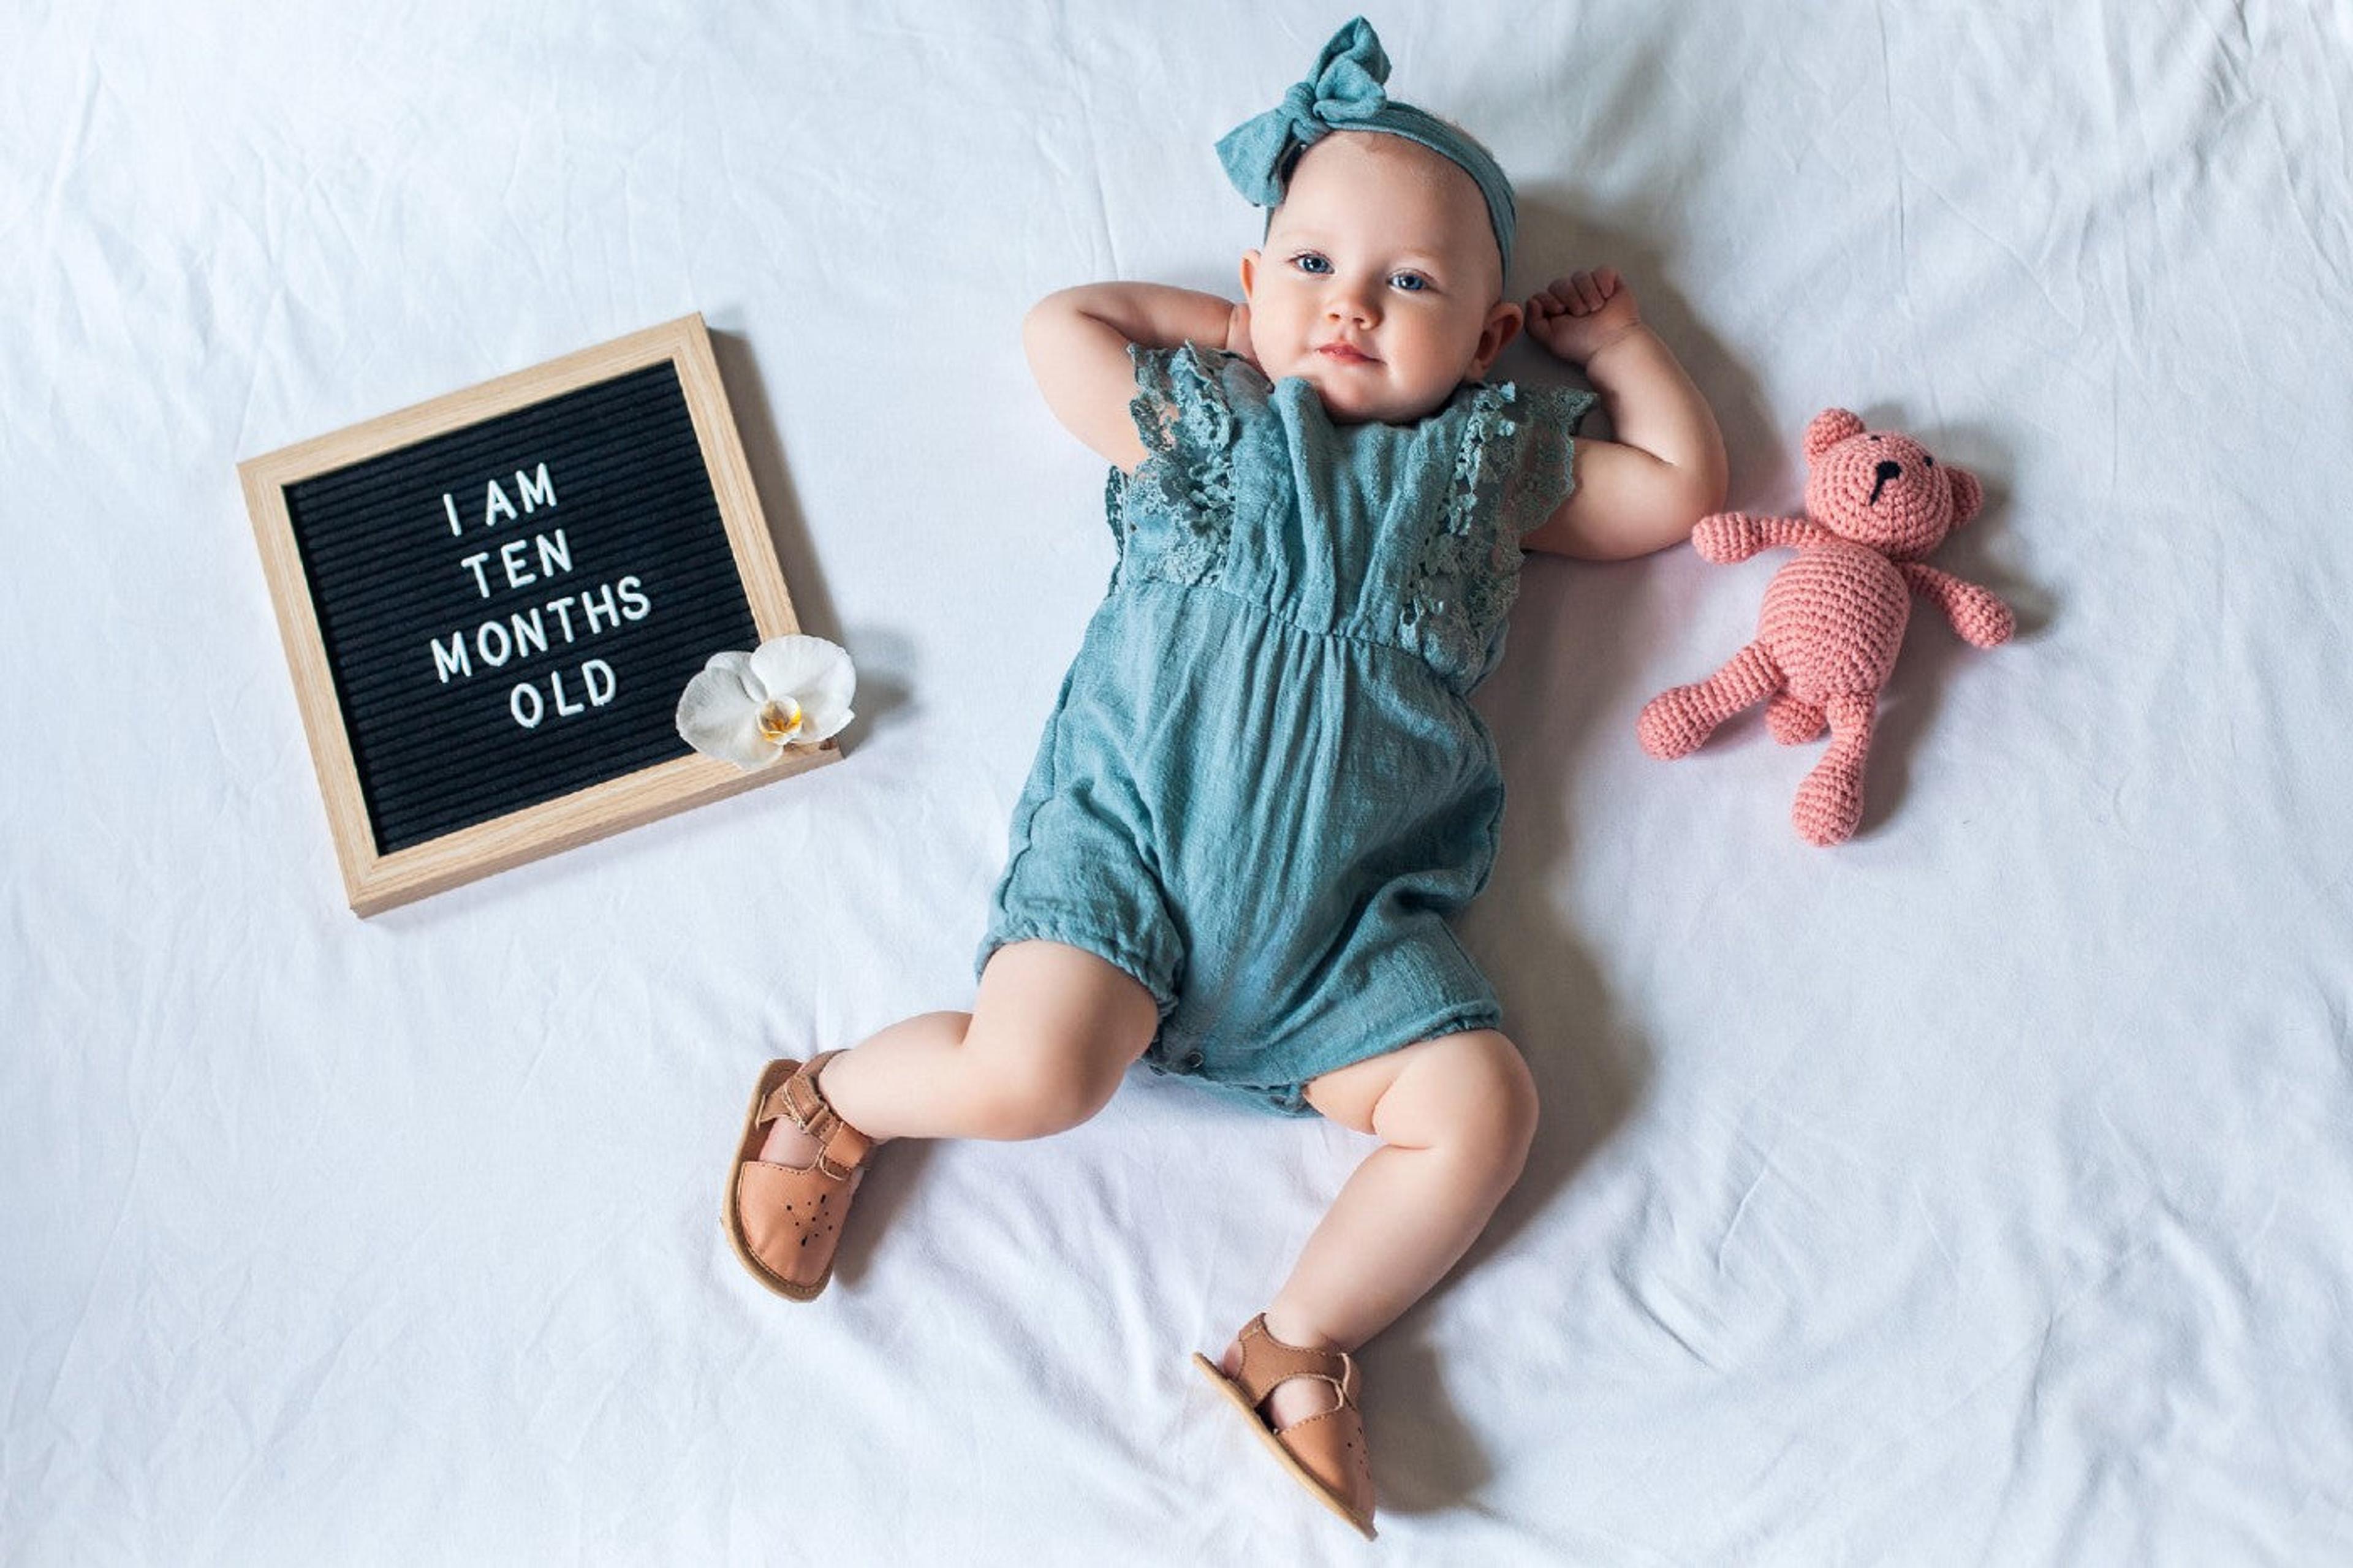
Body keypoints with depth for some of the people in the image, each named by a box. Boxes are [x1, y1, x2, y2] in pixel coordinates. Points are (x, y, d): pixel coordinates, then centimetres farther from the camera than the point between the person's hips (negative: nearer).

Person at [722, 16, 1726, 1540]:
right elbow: (1057, 323, 28)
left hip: (1349, 907, 3)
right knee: (1031, 1073, -23)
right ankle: (832, 1099, 8)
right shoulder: (1200, 412, 17)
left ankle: (1297, 1346, -2)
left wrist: (1617, 337, 27)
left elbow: (1684, 487, 28)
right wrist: (1227, 325, 28)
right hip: (1138, 826, -2)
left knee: (1480, 1103, -17)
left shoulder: (1494, 459, 20)